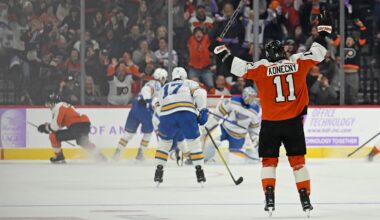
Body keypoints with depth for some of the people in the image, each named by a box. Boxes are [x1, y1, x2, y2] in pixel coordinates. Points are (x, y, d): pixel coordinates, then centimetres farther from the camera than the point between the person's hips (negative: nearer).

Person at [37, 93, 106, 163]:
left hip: (77, 127, -10)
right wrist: (47, 125, 18)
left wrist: (46, 127, 7)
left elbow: (55, 126, -12)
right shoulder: (63, 106, 23)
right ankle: (100, 157, 41)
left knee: (53, 136, -3)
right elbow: (61, 123, 27)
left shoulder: (59, 107, -7)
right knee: (84, 143, 38)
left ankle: (59, 157, 9)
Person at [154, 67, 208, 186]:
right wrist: (203, 111, 5)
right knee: (194, 142, 14)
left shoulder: (164, 88, 36)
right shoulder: (189, 83, 26)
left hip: (166, 114, 2)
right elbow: (199, 93, 5)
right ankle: (199, 171, 8)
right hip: (187, 113, -2)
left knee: (165, 142, 24)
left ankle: (159, 170, 17)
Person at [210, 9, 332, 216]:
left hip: (270, 123, -1)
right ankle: (305, 199, 6)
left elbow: (238, 66, -6)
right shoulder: (297, 63, -2)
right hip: (294, 121, 1)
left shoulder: (262, 68, -7)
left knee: (269, 160, 10)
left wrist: (220, 51, 7)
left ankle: (269, 198, -5)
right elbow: (317, 53, 8)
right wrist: (323, 29, 20)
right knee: (297, 160, 11)